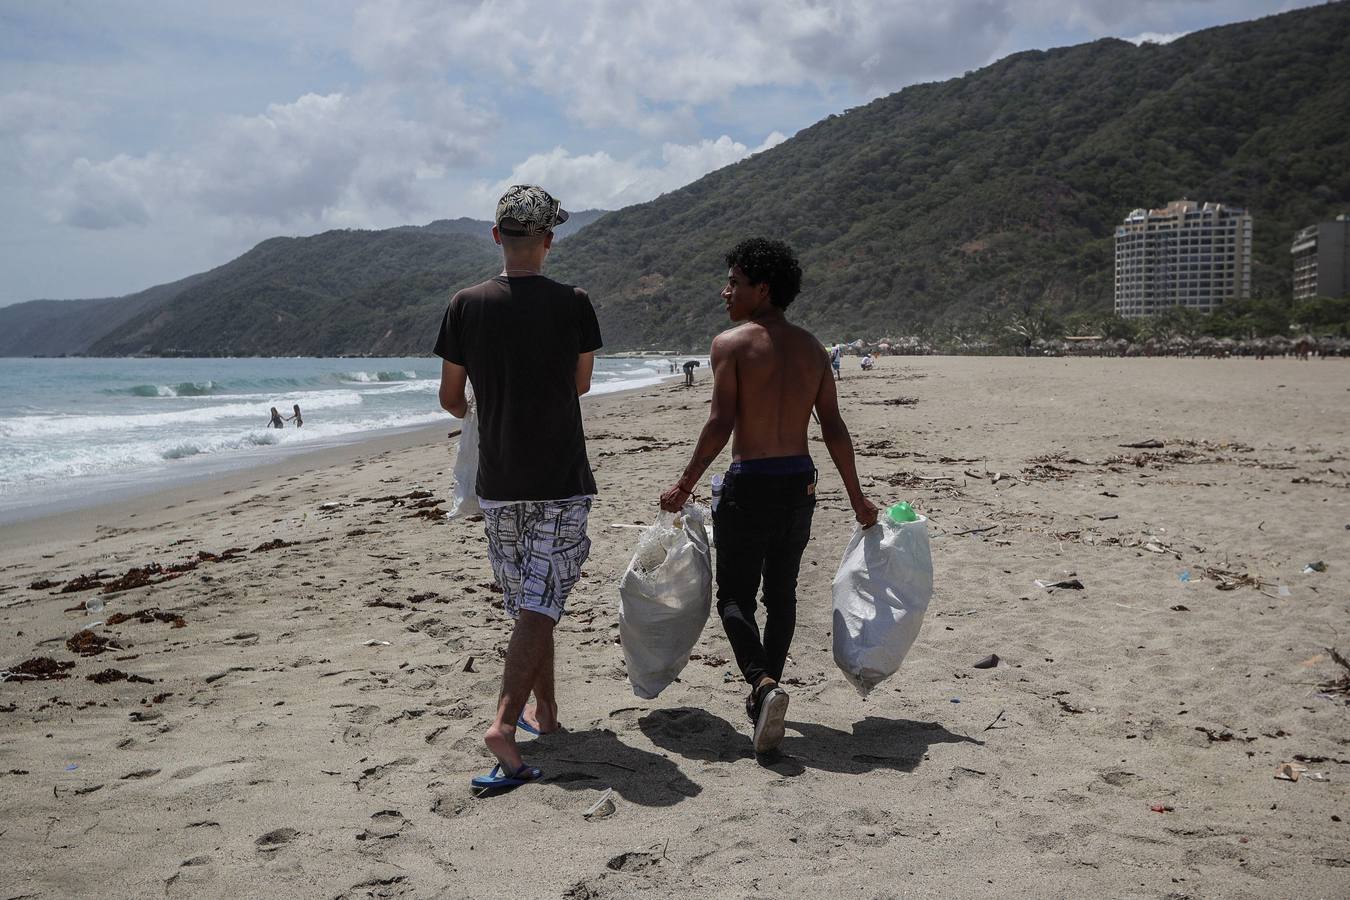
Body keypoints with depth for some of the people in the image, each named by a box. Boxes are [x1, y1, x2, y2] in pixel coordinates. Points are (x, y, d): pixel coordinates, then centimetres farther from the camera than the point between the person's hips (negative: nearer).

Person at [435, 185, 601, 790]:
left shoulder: (466, 305, -3)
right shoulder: (573, 304, -7)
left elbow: (450, 397, 4)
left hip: (498, 481, 3)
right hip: (562, 480, -2)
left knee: (527, 603, 17)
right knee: (540, 605, -2)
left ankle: (545, 710, 29)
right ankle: (505, 722, -14)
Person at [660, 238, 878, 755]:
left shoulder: (731, 343, -8)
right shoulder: (811, 349, 8)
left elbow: (720, 425, -15)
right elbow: (834, 430, 7)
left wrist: (684, 486, -6)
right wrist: (857, 498, 14)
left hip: (749, 484, -5)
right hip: (800, 482, 5)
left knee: (734, 595, 5)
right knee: (781, 593, 17)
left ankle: (763, 683, -16)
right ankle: (765, 693, 25)